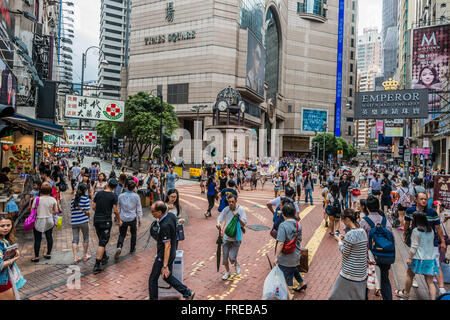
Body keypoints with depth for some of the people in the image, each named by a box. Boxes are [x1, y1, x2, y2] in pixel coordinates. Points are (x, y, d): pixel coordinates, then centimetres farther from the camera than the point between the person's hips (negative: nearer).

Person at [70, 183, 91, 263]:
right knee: (86, 238, 13)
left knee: (75, 239, 10)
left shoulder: (73, 199, 7)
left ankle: (75, 257, 7)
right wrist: (88, 217, 7)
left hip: (74, 221, 4)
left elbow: (72, 209, 7)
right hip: (83, 221, -4)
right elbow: (87, 212, -11)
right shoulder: (85, 198, -9)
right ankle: (85, 255, 23)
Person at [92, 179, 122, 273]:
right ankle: (97, 265, -3)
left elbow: (93, 207, 7)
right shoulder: (114, 196, -9)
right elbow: (115, 210, -9)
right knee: (103, 242, -1)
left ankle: (104, 258, 37)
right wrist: (119, 220, 4)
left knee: (102, 240, 22)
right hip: (106, 220, -5)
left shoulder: (99, 193, 5)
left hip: (96, 219, 5)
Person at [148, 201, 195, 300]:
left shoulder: (165, 226, -29)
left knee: (152, 279, 9)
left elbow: (167, 246, -29)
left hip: (164, 256, -9)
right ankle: (187, 292, 22)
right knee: (167, 277, 22)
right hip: (172, 254, 9)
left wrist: (165, 266, -26)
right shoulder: (171, 216, -3)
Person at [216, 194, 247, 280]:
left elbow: (244, 224, -13)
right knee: (225, 256, 12)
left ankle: (236, 264, 28)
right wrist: (218, 224, -19)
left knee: (232, 257, -8)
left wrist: (238, 217, -30)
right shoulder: (226, 209, -2)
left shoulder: (241, 210, -10)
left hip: (236, 237, -3)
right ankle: (227, 272, 37)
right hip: (226, 237, 3)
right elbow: (220, 218, 3)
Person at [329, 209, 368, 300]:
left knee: (338, 294, 8)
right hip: (362, 271, 8)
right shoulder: (362, 231, 3)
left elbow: (345, 253, -15)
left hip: (350, 273, -8)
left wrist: (339, 241, -3)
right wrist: (345, 239, 10)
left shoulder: (350, 234, -23)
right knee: (358, 295, 18)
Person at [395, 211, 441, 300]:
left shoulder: (416, 231, -14)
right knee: (430, 281, 7)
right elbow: (431, 243, 14)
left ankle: (405, 294, 30)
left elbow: (414, 246, -15)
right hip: (430, 259, 5)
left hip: (419, 258, -5)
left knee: (409, 275, 16)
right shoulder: (431, 230, 5)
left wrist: (410, 258, -9)